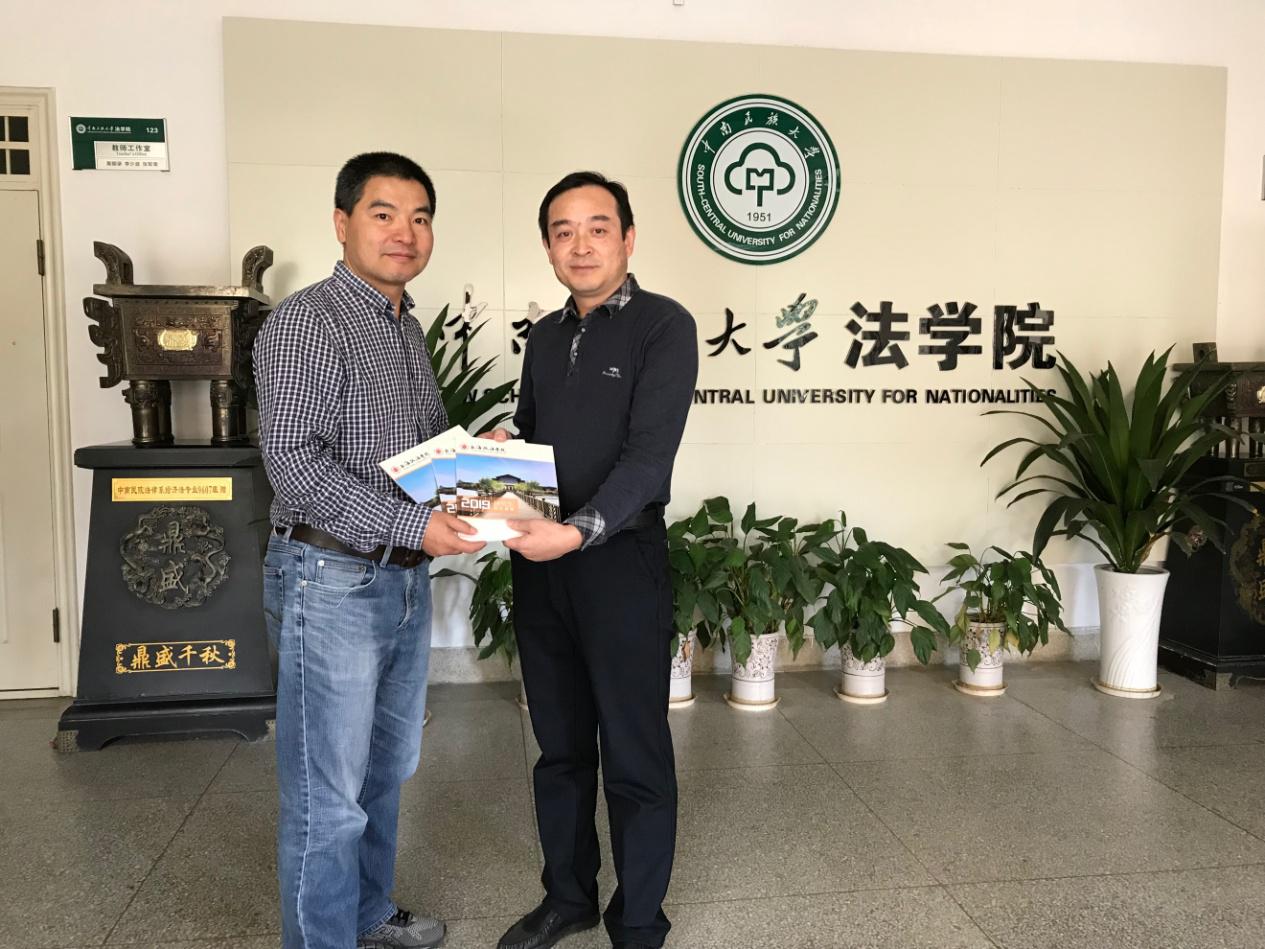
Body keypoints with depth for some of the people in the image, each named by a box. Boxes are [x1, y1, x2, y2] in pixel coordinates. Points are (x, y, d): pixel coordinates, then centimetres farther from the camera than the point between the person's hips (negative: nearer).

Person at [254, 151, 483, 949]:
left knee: (388, 768, 21)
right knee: (329, 794, 2)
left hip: (406, 580, 9)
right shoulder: (307, 322, -12)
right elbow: (295, 462, -21)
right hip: (333, 580, -8)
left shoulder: (409, 328, 14)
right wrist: (413, 525, -25)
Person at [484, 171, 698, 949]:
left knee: (635, 756, 5)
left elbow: (649, 455, -18)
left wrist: (579, 531, -30)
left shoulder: (663, 325, -7)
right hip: (539, 564, 6)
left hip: (621, 563, -6)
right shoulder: (546, 335, 14)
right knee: (560, 747, 16)